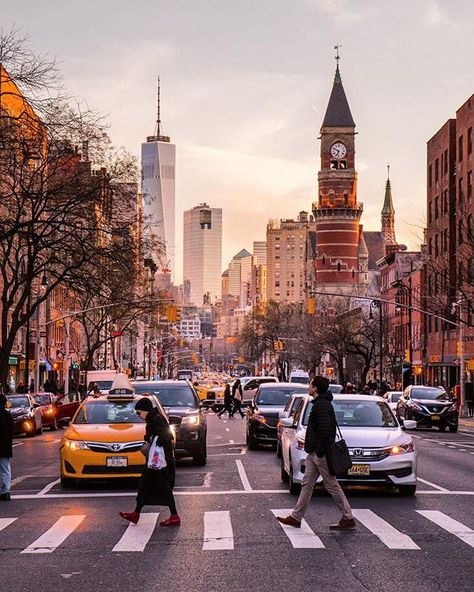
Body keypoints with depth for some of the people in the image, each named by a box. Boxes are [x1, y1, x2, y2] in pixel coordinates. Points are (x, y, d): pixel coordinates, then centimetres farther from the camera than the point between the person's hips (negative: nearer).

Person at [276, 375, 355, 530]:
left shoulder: (322, 405, -19)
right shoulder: (321, 403, 15)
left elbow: (324, 430, -26)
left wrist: (320, 452, -22)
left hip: (320, 454, -11)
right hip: (315, 453, 11)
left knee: (332, 486, -2)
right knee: (307, 484, 11)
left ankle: (348, 518, 5)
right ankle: (296, 517, 15)